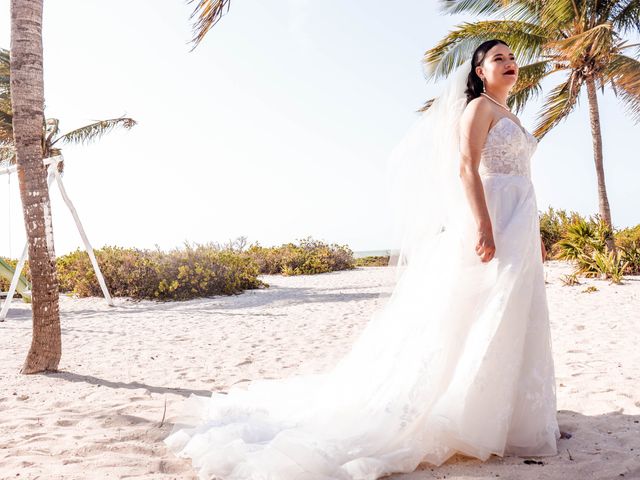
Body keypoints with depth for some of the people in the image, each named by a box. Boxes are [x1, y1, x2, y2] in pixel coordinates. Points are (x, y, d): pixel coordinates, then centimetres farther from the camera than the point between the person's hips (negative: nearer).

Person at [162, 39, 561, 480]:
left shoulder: (509, 117, 24)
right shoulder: (477, 107, -3)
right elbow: (466, 168, -16)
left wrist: (535, 233, 20)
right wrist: (483, 225, -26)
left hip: (517, 227, 9)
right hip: (490, 219, -9)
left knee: (511, 321, 8)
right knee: (478, 320, -8)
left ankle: (511, 413, 15)